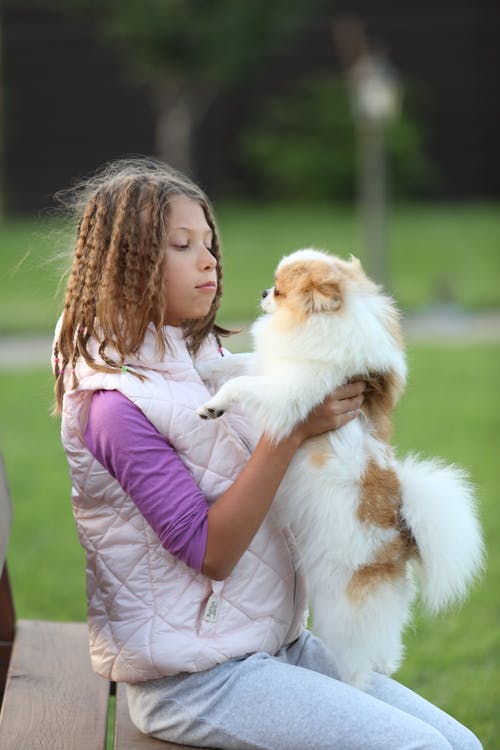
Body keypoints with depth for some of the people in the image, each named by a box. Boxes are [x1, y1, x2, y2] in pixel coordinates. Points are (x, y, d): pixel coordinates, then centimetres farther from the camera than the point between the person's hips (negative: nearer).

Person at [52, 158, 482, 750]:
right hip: (197, 680, -8)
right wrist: (290, 429, -22)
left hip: (277, 644, 8)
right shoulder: (116, 402, -16)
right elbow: (209, 551, -19)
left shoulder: (204, 359, 11)